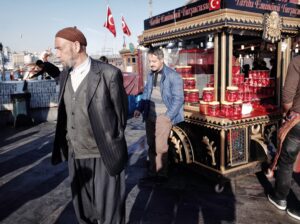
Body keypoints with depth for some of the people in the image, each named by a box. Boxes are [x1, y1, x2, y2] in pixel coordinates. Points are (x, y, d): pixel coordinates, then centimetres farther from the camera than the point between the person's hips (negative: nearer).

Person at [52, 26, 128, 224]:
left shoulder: (109, 74, -13)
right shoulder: (65, 74, 6)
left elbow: (121, 114, -4)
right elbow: (66, 113, 13)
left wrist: (111, 145, 5)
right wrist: (66, 143, 6)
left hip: (103, 157, -6)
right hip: (75, 156, 6)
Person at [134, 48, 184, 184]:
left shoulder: (173, 76, -7)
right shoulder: (150, 75, 13)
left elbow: (178, 99, -10)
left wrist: (168, 116, -16)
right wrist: (140, 108, 5)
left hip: (163, 116, -6)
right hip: (150, 115, 6)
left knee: (160, 147, -5)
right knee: (151, 146, 10)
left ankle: (162, 175, 12)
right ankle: (152, 173, 22)